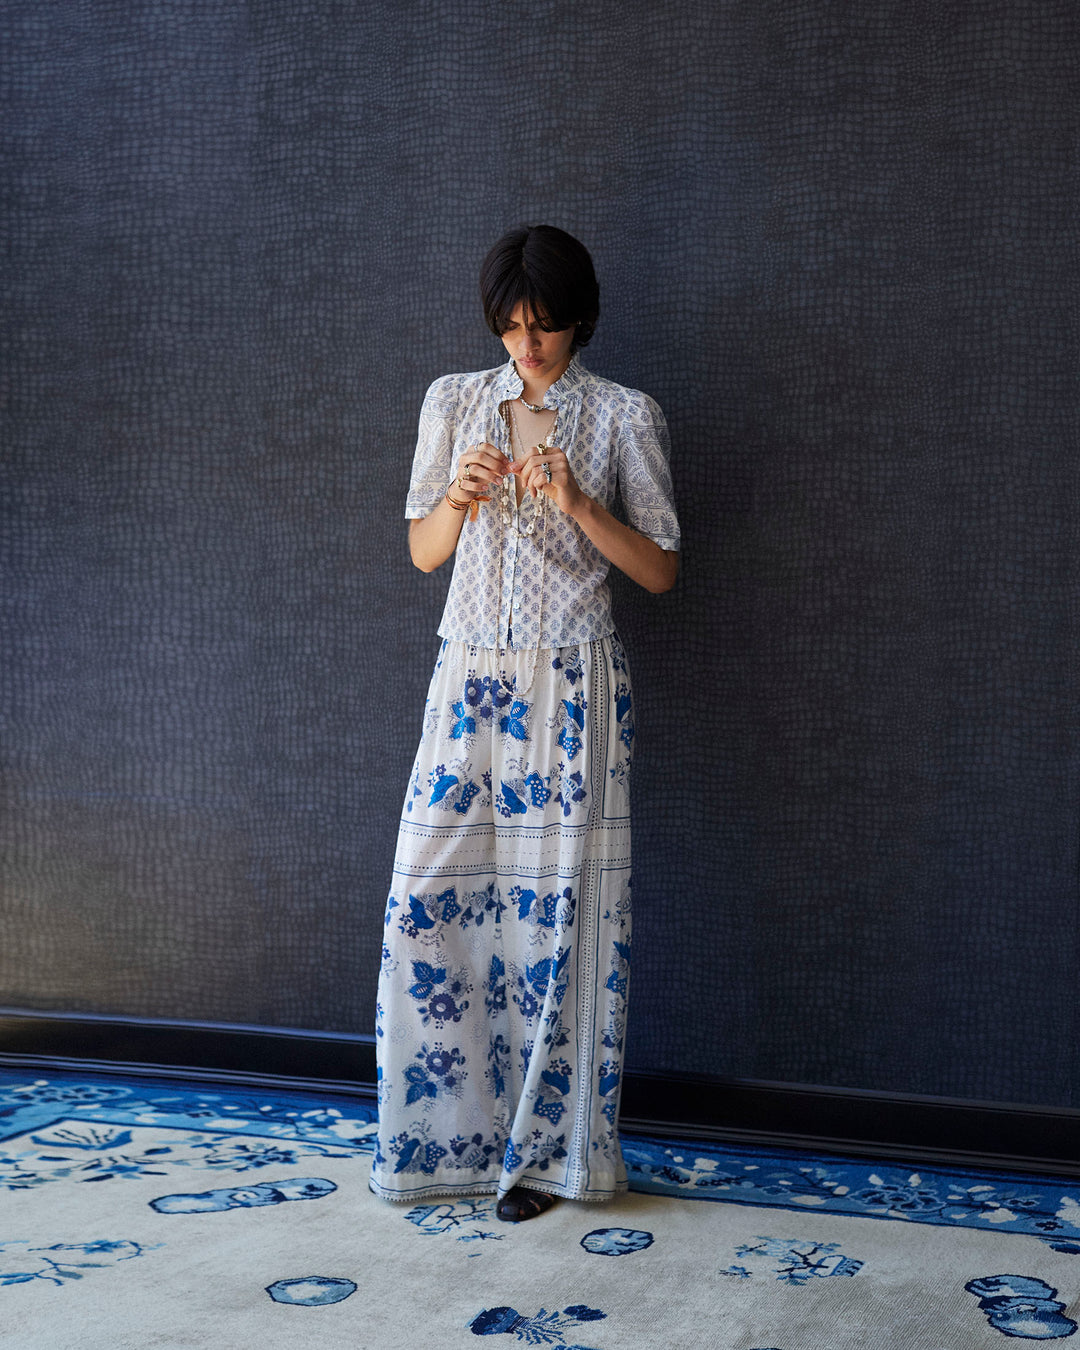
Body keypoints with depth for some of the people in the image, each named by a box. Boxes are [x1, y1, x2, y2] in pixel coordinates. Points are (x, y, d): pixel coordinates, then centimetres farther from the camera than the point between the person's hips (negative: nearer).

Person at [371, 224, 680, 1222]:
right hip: (470, 679, 3)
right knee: (431, 897, -1)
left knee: (558, 906, -2)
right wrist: (458, 498, -10)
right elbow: (423, 551, 11)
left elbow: (660, 570, 0)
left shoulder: (622, 416, 2)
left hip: (571, 687, -3)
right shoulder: (453, 402, 9)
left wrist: (577, 503, -15)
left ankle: (545, 1149, 11)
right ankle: (446, 1132, 15)